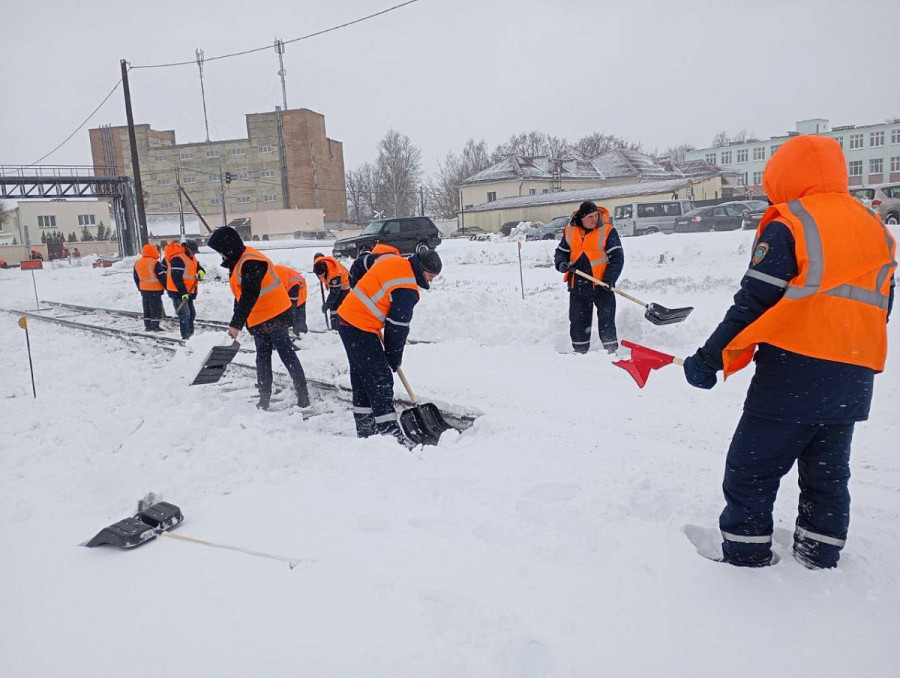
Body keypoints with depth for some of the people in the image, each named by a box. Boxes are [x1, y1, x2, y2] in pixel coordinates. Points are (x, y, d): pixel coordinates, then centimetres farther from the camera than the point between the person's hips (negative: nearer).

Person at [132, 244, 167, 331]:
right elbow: (162, 277, -15)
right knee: (156, 308, 0)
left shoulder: (137, 263, 8)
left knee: (146, 308, 14)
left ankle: (148, 326, 18)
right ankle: (155, 326, -1)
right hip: (155, 290, -7)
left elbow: (136, 278, 16)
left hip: (143, 289, 7)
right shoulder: (154, 263, -16)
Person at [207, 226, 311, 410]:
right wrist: (236, 322, 16)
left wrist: (236, 324, -29)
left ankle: (303, 393, 4)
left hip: (274, 316, -11)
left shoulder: (251, 262, -22)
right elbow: (241, 295, 16)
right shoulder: (238, 262, 11)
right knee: (262, 357, 13)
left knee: (286, 354, -4)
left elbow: (249, 295, -28)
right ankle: (264, 398, 21)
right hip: (259, 320, 11)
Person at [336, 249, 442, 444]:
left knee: (361, 376, 16)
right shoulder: (406, 289, -20)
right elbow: (397, 326, -15)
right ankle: (389, 432, -6)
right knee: (380, 379, -8)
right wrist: (394, 357, -3)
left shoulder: (393, 260, 7)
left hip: (347, 317, 10)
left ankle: (365, 429, 26)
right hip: (360, 328, -10)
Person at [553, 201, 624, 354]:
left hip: (601, 283, -4)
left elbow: (617, 257, -8)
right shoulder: (570, 231, 3)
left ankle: (611, 350, 8)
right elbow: (561, 251, 14)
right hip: (577, 283, 4)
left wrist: (609, 278, -18)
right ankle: (580, 350, 24)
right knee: (578, 319, 11)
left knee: (606, 318, -1)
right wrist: (561, 263, -9)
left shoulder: (607, 231, -8)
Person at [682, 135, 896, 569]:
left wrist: (710, 359, -9)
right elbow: (880, 306, 20)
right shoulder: (875, 227, 16)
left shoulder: (787, 224, -7)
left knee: (751, 469, 3)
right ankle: (820, 557, 29)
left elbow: (754, 302, -13)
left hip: (795, 371, -7)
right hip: (855, 379, 8)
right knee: (828, 472, 19)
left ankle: (744, 555, 10)